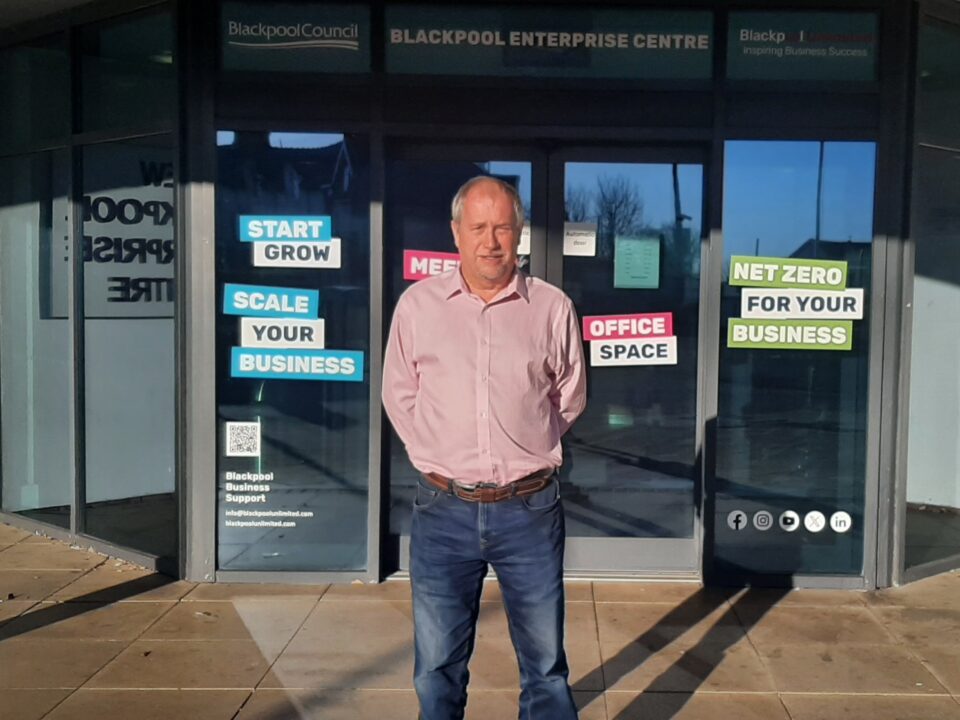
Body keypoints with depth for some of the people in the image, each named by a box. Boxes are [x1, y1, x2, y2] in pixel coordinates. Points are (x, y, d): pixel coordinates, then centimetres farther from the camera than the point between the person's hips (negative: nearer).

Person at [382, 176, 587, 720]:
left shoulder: (553, 308, -1)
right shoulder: (418, 305, 0)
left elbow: (570, 399, 11)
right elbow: (399, 396, 8)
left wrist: (527, 454, 8)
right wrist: (436, 461, 4)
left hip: (530, 508, 0)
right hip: (444, 510, 1)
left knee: (545, 665, 13)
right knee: (438, 668, 14)